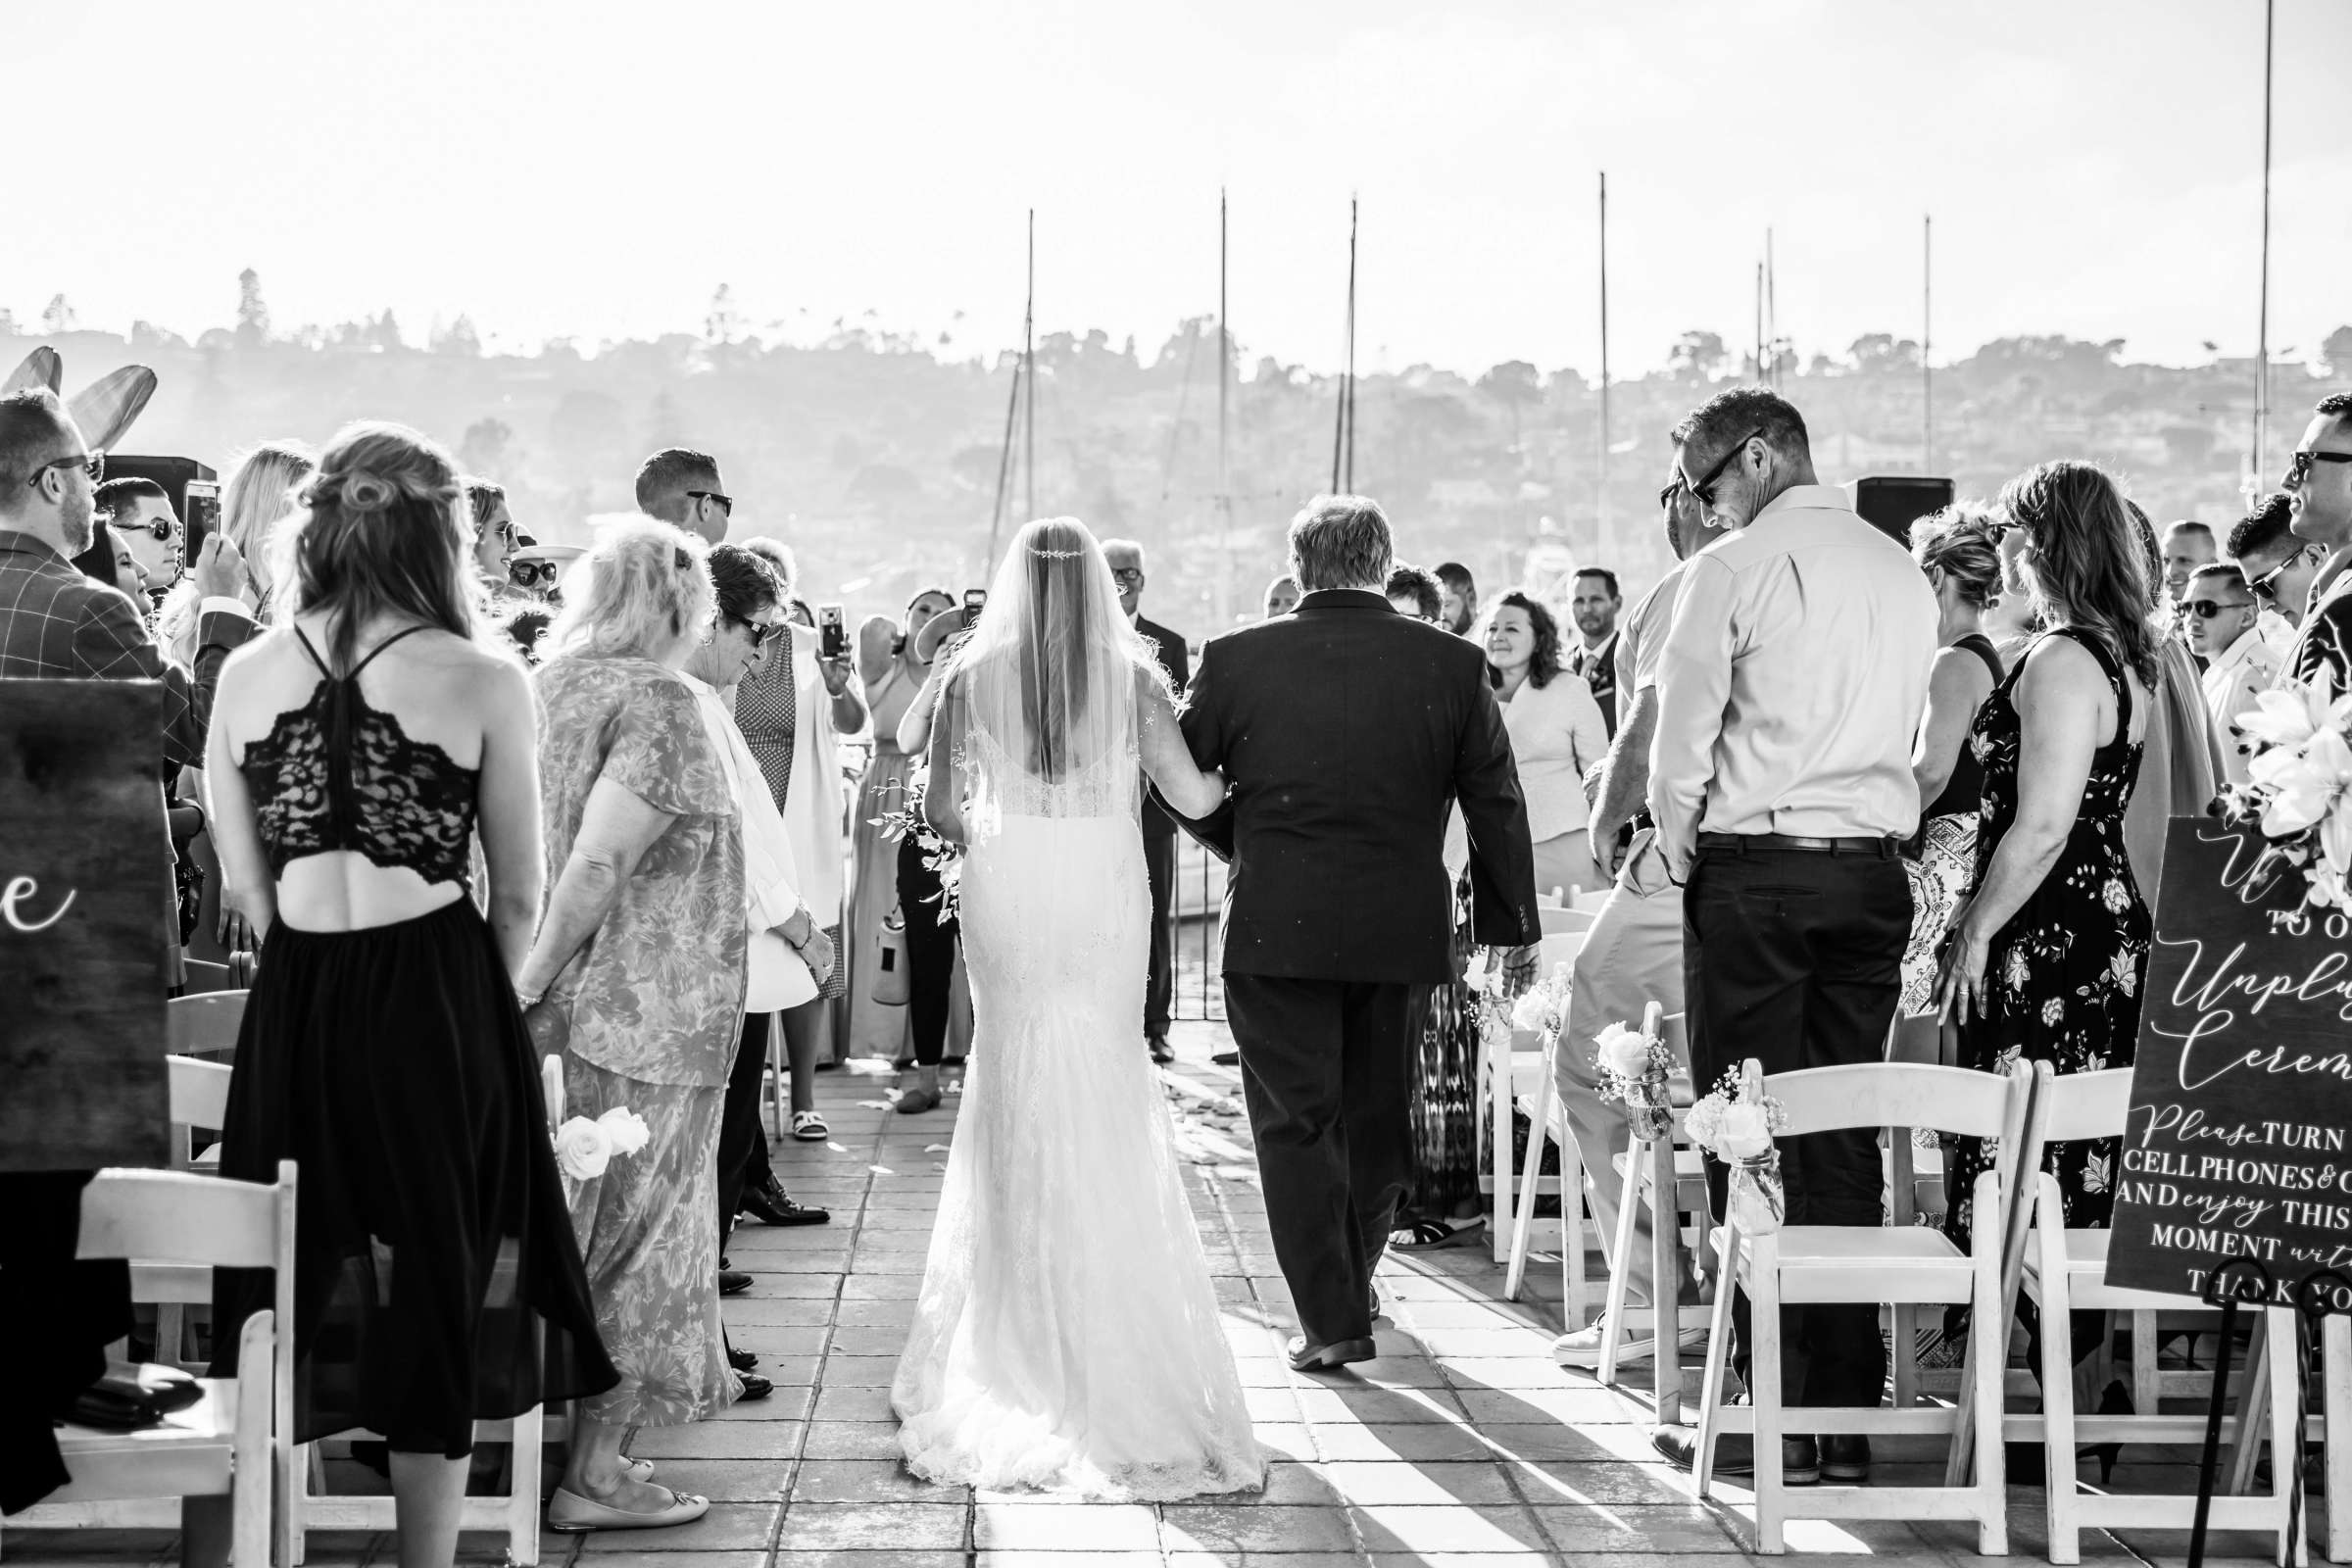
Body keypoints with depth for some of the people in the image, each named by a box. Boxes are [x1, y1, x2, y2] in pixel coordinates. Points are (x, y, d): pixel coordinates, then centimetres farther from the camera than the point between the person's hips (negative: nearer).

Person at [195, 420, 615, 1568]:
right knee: (435, 1296, 10)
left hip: (290, 1010, 3)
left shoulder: (246, 674, 0)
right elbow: (516, 898, -1)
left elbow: (245, 886, 7)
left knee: (270, 1297, 13)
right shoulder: (483, 682, -8)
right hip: (440, 998, -3)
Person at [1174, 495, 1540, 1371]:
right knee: (1375, 1116, 17)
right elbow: (1497, 803, 3)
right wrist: (1513, 925, 13)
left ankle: (1331, 1319, 1)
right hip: (1400, 929, 2)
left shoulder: (1235, 659, -5)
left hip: (1275, 927, -2)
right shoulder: (1453, 665, -2)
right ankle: (1349, 1285, 34)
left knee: (1295, 1119, 4)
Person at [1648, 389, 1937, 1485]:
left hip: (1755, 871, -5)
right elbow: (1914, 743, 12)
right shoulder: (1907, 577, 11)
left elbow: (1681, 748, -6)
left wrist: (1681, 861, 9)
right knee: (1846, 1142, 8)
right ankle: (1849, 1417, 11)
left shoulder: (1730, 572, -7)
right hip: (1875, 875, 6)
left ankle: (1775, 1421, -1)